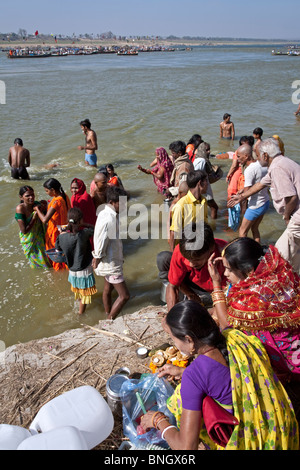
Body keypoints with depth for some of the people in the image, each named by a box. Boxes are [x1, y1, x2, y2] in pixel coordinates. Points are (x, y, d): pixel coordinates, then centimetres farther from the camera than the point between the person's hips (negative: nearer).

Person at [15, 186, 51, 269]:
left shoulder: (37, 204, -14)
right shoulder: (20, 209, -25)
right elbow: (24, 230, -27)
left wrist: (44, 208, -19)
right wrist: (34, 218, -27)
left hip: (40, 236, 4)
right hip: (29, 240, -4)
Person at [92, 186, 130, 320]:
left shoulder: (109, 214, 1)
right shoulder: (108, 220, -30)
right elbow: (100, 243, -24)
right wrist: (97, 260, -11)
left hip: (111, 260, 10)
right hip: (111, 264, -10)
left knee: (108, 289, 24)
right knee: (124, 295, -2)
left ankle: (108, 317, 43)